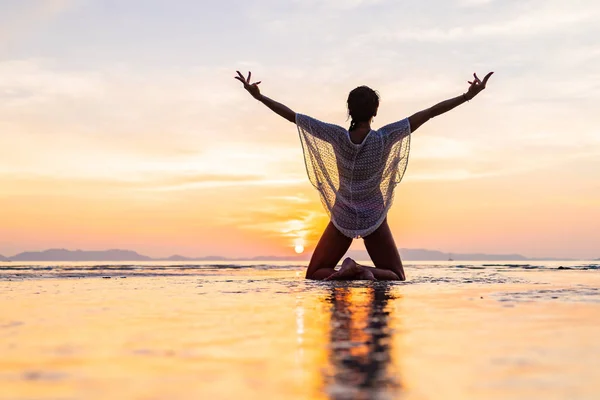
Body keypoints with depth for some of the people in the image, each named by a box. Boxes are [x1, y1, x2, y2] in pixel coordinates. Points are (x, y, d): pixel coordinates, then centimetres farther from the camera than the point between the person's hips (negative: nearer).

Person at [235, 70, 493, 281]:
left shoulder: (338, 137, -16)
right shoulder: (385, 138, -18)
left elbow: (291, 115, -12)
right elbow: (429, 113, -18)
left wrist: (258, 96, -5)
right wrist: (467, 96, -16)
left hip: (342, 219, 1)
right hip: (374, 219, 0)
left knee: (314, 275, 13)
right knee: (395, 277, 14)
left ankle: (345, 271, -21)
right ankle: (369, 272, -20)